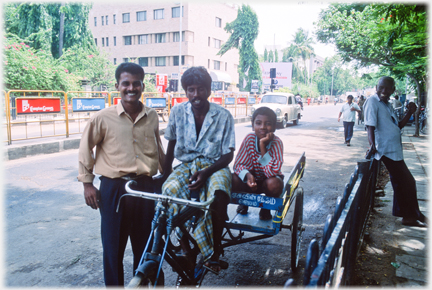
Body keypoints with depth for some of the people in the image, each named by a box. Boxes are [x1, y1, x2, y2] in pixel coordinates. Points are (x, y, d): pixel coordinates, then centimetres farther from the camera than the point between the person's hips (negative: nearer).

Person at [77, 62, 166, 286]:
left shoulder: (152, 117, 4)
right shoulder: (103, 118, -6)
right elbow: (85, 150, 5)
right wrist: (87, 183, 3)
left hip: (145, 187, 3)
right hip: (113, 189, -2)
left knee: (144, 244, 15)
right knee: (113, 246, 9)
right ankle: (114, 284, 29)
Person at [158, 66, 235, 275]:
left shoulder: (223, 115, -7)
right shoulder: (178, 112, 0)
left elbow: (228, 154, -7)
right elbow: (172, 143, 12)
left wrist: (206, 173, -23)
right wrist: (165, 172, 3)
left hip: (214, 166, -2)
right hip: (186, 165, 3)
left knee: (218, 195, -35)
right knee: (169, 191, -31)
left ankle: (215, 252, -11)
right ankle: (185, 249, -13)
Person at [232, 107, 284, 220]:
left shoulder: (277, 142, -24)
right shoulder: (249, 138, -17)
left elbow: (272, 172, -33)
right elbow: (238, 164, -16)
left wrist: (262, 146, -38)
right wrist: (247, 175, -38)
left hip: (267, 181, -2)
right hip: (251, 178, 2)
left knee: (274, 184, -36)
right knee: (232, 180, -27)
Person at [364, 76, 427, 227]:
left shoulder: (388, 105, 16)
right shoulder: (372, 101, -11)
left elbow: (397, 126, 19)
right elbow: (370, 126, -22)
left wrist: (409, 113, 8)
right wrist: (372, 144, -34)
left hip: (394, 150, 9)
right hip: (387, 150, -9)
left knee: (403, 183, 17)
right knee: (407, 182, -1)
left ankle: (409, 215, 30)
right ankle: (412, 215, 15)